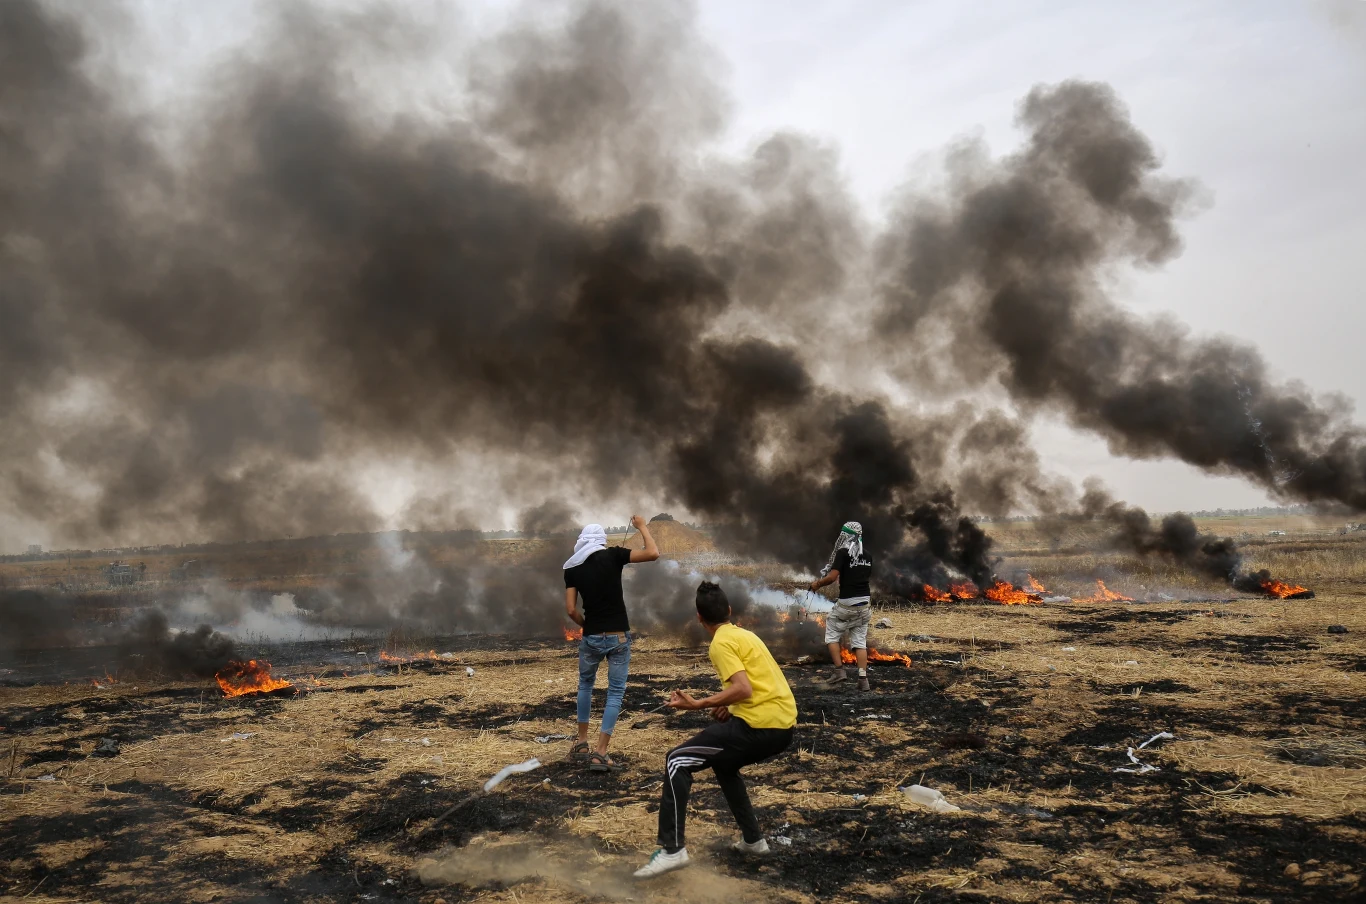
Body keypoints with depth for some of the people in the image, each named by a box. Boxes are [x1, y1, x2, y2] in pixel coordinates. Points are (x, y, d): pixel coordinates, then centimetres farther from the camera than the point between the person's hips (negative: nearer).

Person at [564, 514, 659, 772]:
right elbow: (653, 554, -11)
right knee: (616, 692, 6)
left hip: (591, 637, 3)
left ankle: (581, 744, 27)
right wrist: (642, 527, 3)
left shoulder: (572, 567, 2)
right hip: (618, 636, -2)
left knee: (585, 685, 27)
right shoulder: (612, 556, -6)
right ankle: (600, 752, -2)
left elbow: (570, 610, -2)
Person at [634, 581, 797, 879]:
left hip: (761, 725, -9)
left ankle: (672, 849, -11)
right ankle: (753, 839, 31)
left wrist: (698, 705, -16)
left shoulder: (721, 643, -6)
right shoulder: (743, 634, 21)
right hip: (784, 724, 9)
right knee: (724, 766, 33)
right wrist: (729, 707, 15)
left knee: (677, 762, -4)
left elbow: (743, 689, -19)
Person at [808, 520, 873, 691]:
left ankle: (839, 671, 3)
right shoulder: (867, 556, 9)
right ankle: (863, 679, 0)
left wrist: (817, 584, -1)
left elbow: (832, 576, -18)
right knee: (859, 641, 8)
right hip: (864, 603, 6)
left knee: (832, 634, 11)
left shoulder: (843, 552, -11)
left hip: (847, 604, -6)